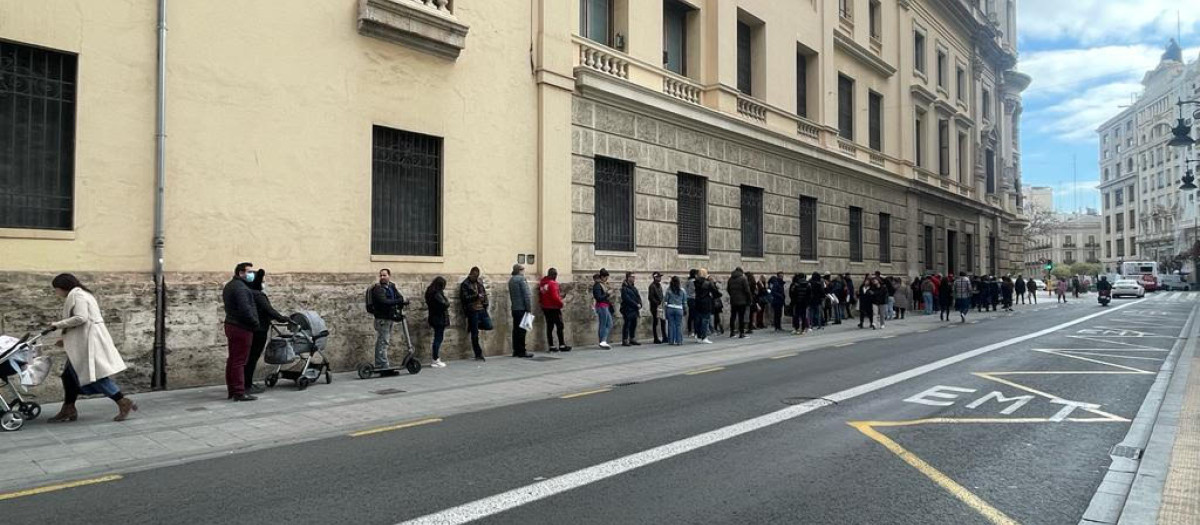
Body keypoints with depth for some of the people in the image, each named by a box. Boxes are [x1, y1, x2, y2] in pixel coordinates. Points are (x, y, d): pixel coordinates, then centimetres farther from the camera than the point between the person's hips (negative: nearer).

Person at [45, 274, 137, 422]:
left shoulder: (76, 295, -11)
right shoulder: (78, 295, 22)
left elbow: (80, 318, -24)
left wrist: (58, 325, -12)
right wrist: (66, 340, 19)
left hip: (89, 342, -10)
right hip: (83, 343, 10)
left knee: (96, 375, -9)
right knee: (69, 375, 12)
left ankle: (124, 403, -6)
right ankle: (68, 410, 17)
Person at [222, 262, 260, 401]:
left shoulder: (229, 286, 18)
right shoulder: (240, 287, -16)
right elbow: (245, 309, -24)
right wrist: (255, 323, -13)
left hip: (231, 325, 11)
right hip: (242, 328, -11)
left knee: (232, 360, 14)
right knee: (239, 361, -9)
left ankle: (232, 390, 20)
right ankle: (239, 393, -8)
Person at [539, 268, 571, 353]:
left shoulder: (542, 283, 10)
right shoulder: (553, 283, -16)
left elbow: (540, 296, 15)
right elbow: (555, 297, -21)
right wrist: (560, 303, -7)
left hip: (545, 308, 8)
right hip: (554, 308, -8)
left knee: (549, 327, 8)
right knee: (559, 326, -2)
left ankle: (551, 346, 9)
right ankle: (562, 345, -2)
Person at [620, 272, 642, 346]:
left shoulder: (634, 287, 17)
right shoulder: (624, 288, -9)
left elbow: (638, 296, 14)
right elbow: (627, 299, -17)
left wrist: (639, 304, -5)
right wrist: (636, 305, -15)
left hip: (634, 309, 8)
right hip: (628, 309, -8)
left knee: (633, 324, 10)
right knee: (626, 325, -5)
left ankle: (632, 339, 19)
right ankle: (625, 341, -2)